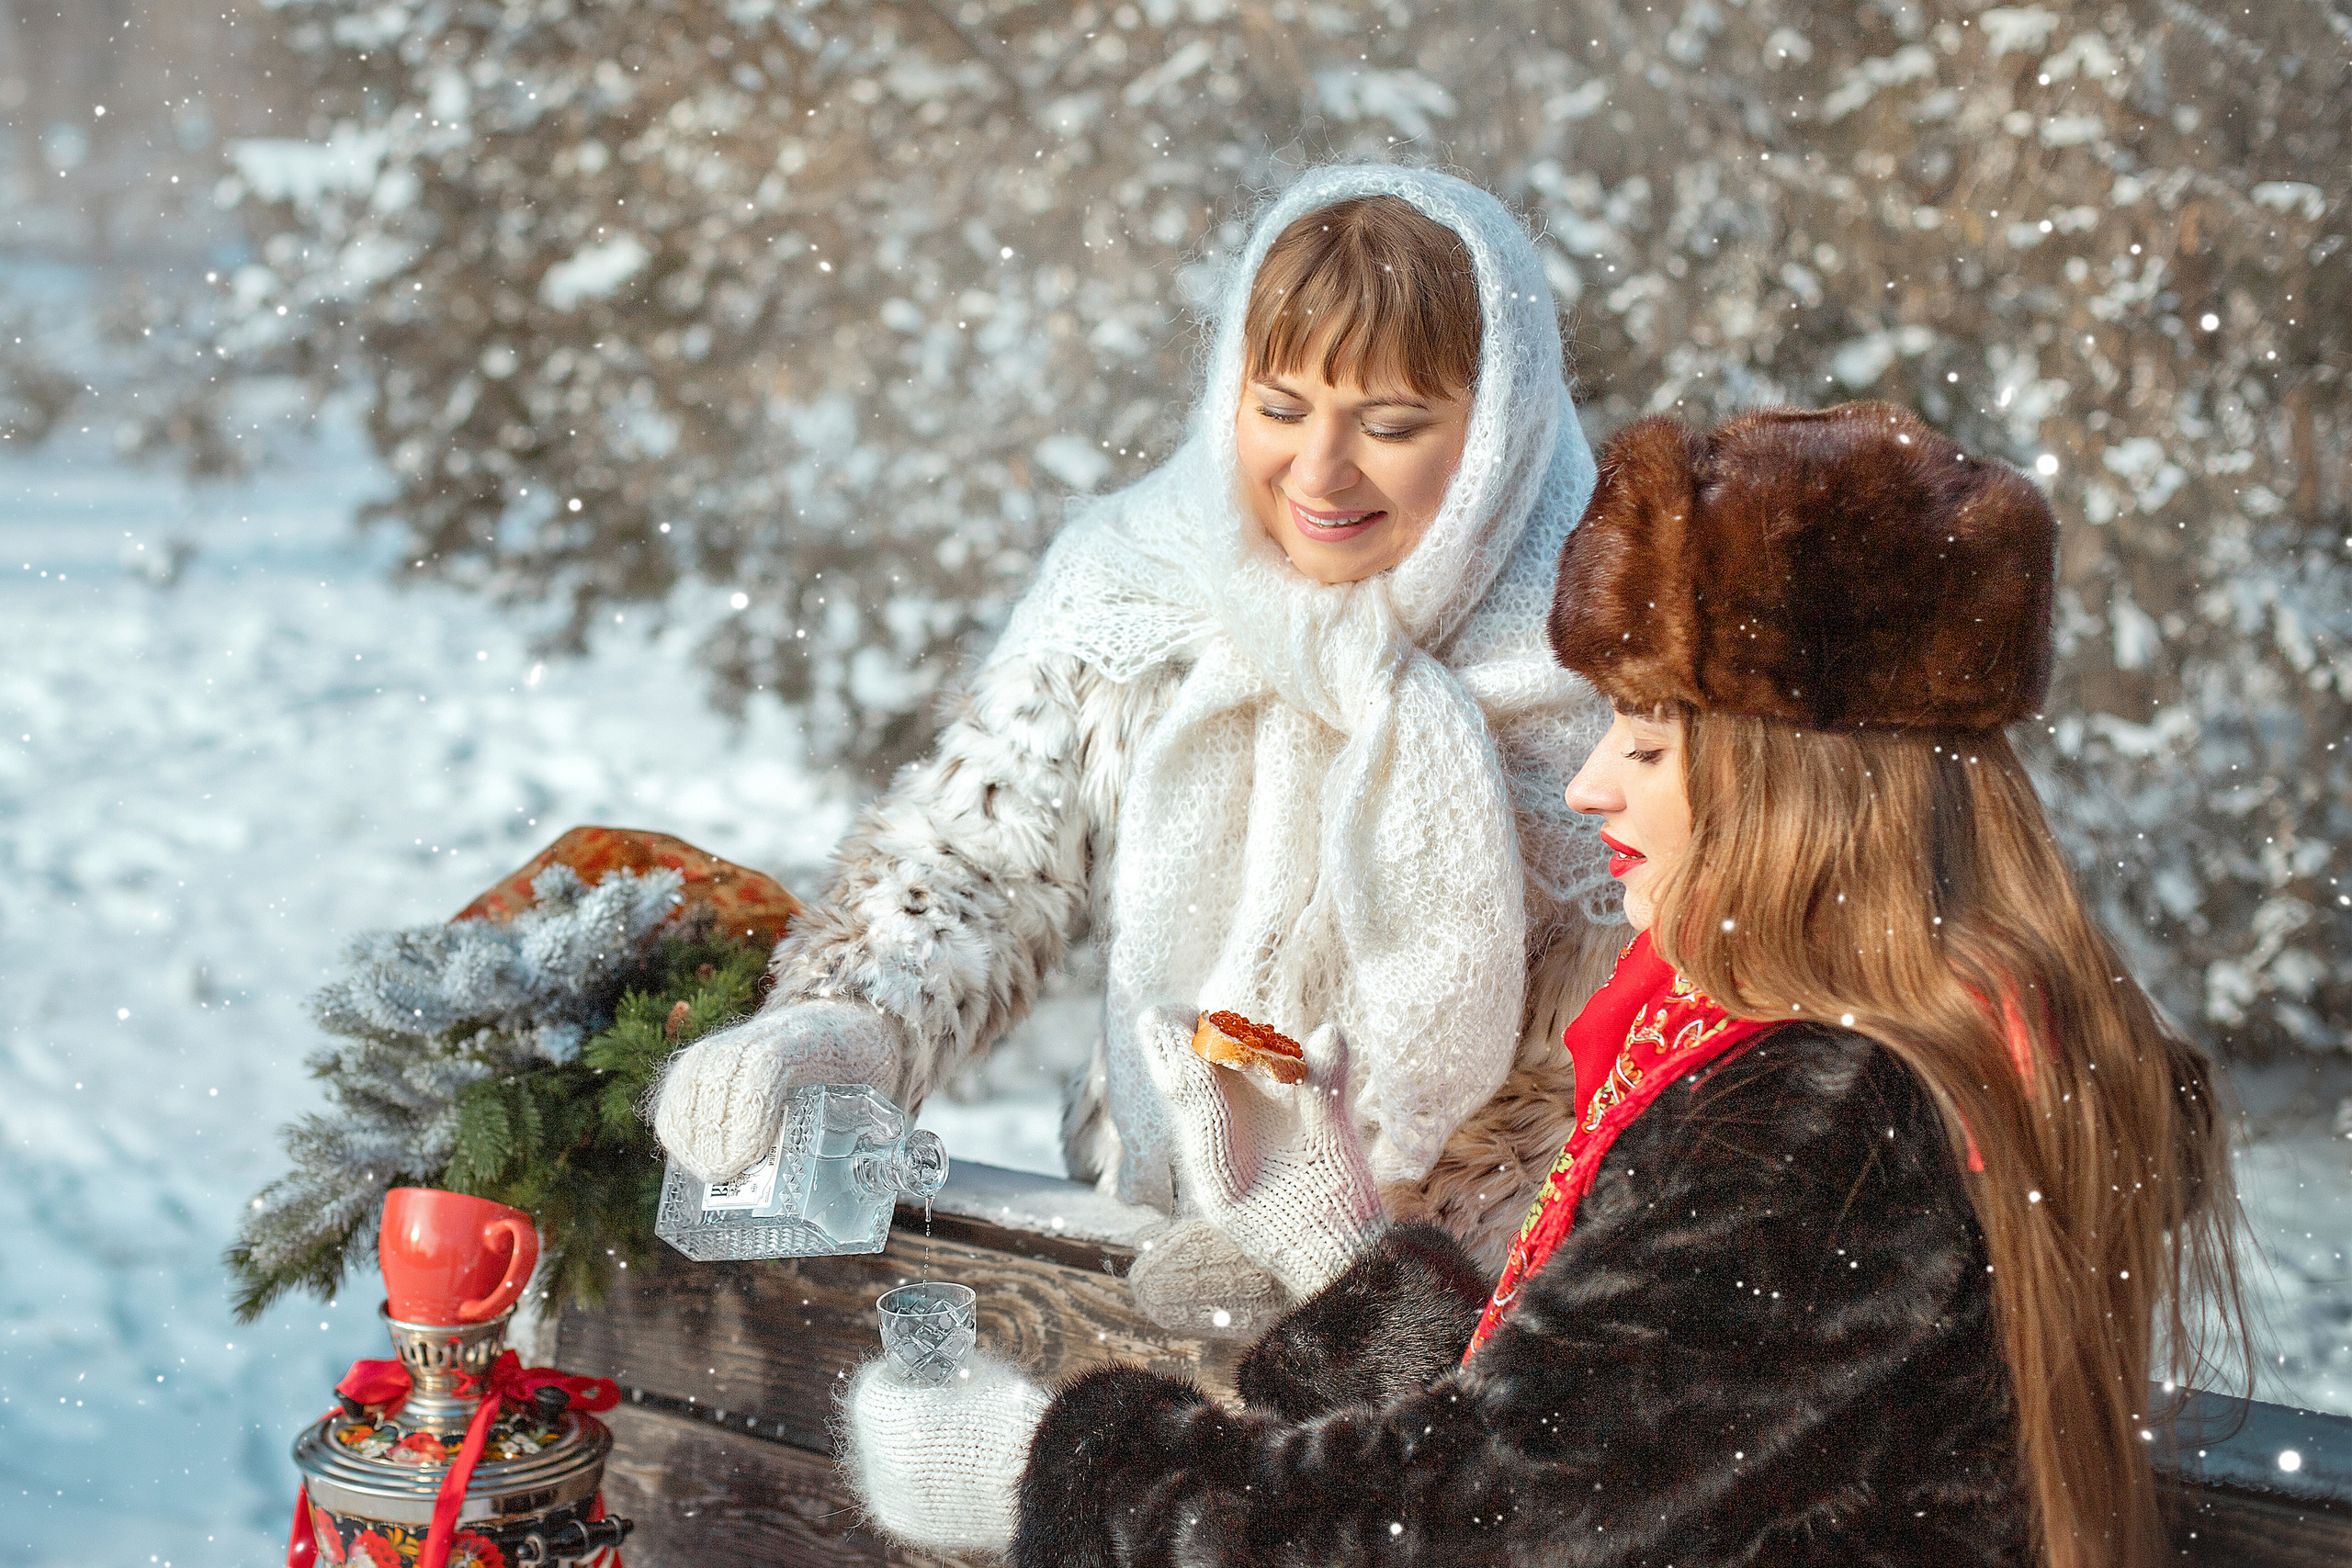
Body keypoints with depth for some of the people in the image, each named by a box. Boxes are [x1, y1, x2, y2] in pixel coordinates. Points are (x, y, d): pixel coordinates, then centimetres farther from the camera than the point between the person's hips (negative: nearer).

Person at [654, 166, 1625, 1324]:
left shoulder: (1599, 666, -11)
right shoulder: (1128, 585, -2)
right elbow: (971, 859, 2)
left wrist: (1342, 1233, -16)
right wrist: (830, 1036, -18)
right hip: (1145, 1230, 3)